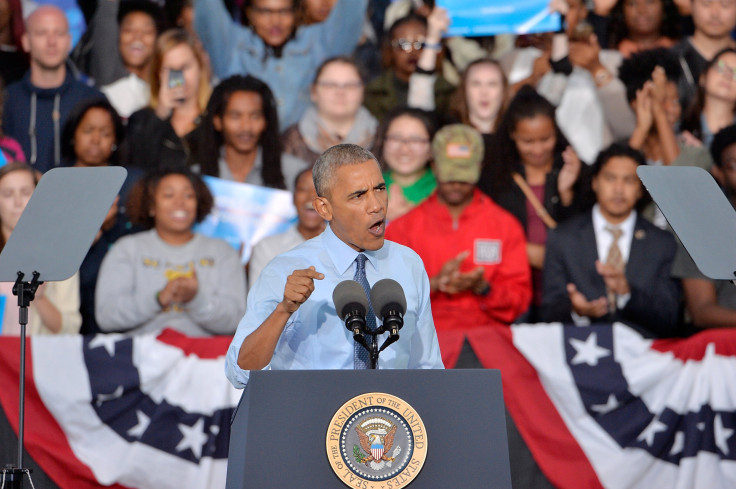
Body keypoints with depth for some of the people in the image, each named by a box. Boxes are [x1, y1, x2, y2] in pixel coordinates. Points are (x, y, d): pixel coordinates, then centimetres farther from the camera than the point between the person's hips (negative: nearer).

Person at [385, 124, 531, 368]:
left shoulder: (505, 224, 15)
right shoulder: (403, 227, 14)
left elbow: (519, 299, 10)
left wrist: (482, 288, -10)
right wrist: (434, 284, -10)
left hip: (487, 338, 0)